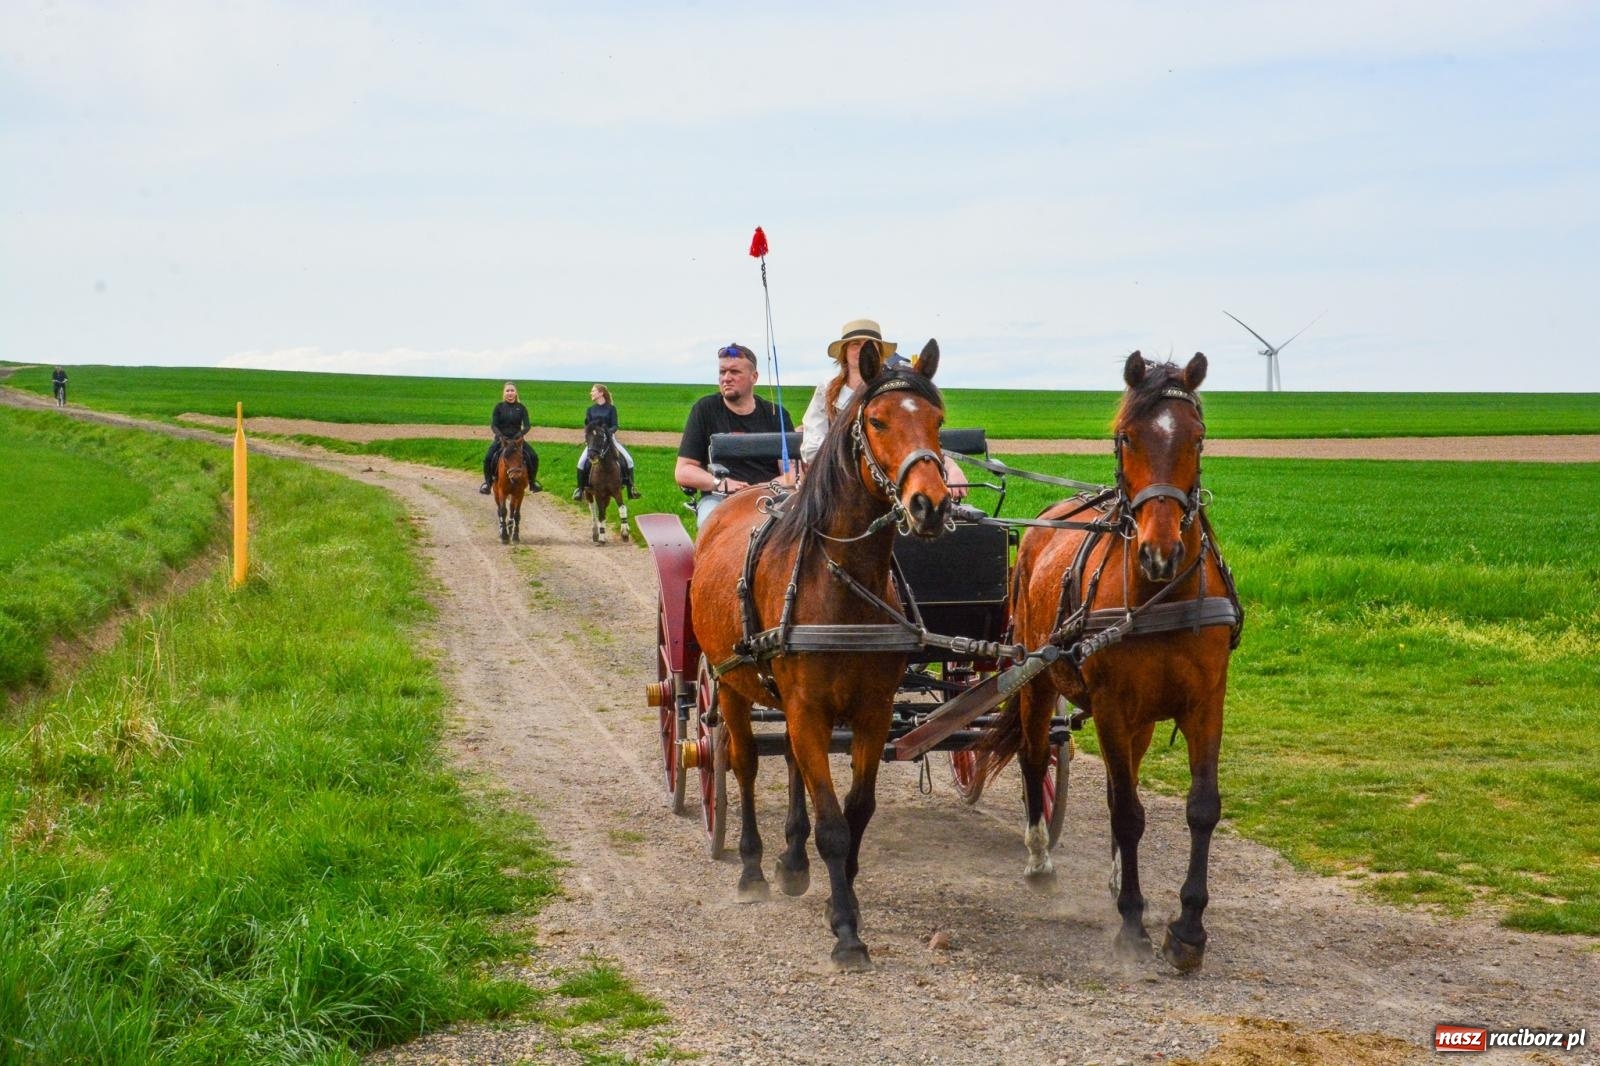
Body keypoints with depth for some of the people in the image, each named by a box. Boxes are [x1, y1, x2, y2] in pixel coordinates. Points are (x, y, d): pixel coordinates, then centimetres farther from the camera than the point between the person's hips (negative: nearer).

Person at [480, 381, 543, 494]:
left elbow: (527, 425, -5)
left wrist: (521, 433, -26)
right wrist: (500, 435, -24)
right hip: (501, 439, -1)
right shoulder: (499, 407, 1)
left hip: (517, 439, 1)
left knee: (534, 457, -17)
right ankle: (488, 482, -6)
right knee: (488, 458, -24)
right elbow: (493, 424, -6)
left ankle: (532, 482, 3)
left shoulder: (521, 408, 3)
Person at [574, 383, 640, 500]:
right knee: (582, 461, -23)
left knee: (628, 460, -15)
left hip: (609, 438, -1)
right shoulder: (590, 410, 9)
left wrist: (609, 431, -25)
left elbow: (615, 426, -5)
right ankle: (580, 489, -11)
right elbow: (587, 426, 5)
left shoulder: (611, 408, 2)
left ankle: (630, 488, -5)